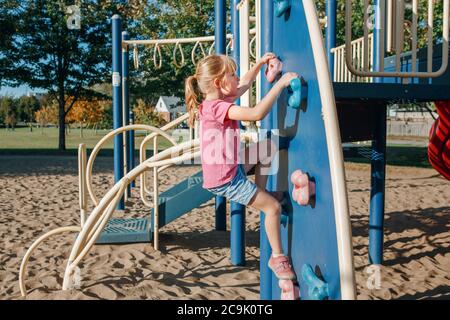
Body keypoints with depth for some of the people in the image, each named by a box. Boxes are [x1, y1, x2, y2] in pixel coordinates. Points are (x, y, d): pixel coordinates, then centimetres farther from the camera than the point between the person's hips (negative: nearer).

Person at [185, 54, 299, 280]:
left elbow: (244, 85, 24)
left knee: (267, 147, 17)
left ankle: (261, 192, 20)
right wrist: (281, 83, -29)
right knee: (273, 207, -4)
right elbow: (257, 113, -36)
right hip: (225, 180, -10)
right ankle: (277, 257, 13)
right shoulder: (218, 107, -25)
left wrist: (259, 64, 20)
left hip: (230, 168, 10)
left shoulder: (216, 101, 5)